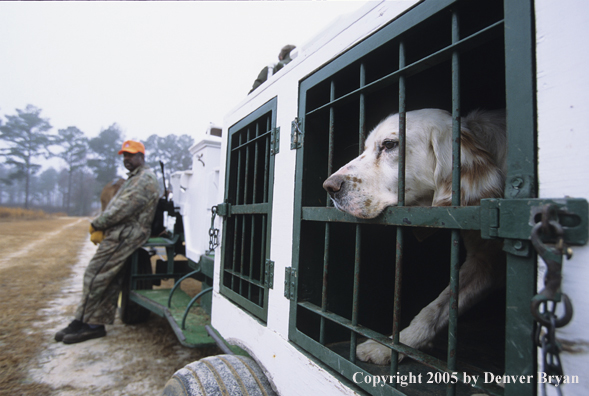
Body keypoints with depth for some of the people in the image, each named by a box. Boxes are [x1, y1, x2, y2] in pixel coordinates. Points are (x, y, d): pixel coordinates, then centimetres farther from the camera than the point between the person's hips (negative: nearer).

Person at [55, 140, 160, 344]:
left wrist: (97, 224, -8)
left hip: (125, 235, -10)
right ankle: (96, 323, 15)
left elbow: (122, 208, -19)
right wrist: (100, 229, 8)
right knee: (110, 281, 10)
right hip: (121, 234, 10)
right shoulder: (135, 178, 24)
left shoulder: (145, 179, -11)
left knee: (94, 275, -8)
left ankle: (84, 323, 3)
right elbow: (117, 205, 21)